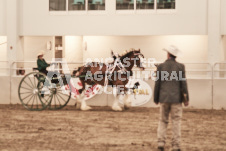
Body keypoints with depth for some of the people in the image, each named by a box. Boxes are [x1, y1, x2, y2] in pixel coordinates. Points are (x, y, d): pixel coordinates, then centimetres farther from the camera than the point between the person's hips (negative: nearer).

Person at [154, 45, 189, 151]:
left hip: (164, 98, 1)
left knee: (162, 121, 11)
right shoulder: (180, 66, -4)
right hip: (176, 99, -1)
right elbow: (183, 83, -4)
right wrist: (186, 98, 3)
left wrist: (156, 99, 11)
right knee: (176, 122, 3)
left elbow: (157, 84, 2)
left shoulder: (161, 66, -1)